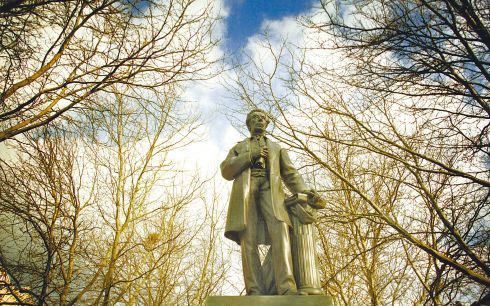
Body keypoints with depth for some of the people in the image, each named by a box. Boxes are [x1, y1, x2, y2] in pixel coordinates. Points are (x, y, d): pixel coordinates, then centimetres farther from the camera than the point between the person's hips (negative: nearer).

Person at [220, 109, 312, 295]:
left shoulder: (277, 148, 34)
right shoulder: (239, 147, 32)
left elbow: (290, 174, 19)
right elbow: (226, 171, 15)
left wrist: (305, 194, 0)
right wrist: (249, 156, 2)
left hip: (270, 189, 0)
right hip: (245, 190, 1)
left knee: (279, 230, -27)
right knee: (248, 237, -19)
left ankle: (287, 289, -39)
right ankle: (256, 291, -26)